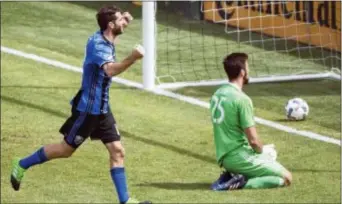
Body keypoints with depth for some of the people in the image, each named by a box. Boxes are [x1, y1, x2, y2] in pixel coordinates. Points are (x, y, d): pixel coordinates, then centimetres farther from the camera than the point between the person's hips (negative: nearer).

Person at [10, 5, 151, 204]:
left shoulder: (107, 40, 3)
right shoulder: (97, 44, -25)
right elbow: (111, 70, -46)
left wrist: (124, 19, 11)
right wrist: (132, 58, -62)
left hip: (102, 108, 8)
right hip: (87, 107, -8)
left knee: (117, 151, 1)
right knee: (66, 149, 5)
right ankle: (22, 165, 22)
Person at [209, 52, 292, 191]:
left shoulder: (217, 95, 7)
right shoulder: (242, 99, -19)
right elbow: (253, 140, -18)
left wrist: (259, 148, 17)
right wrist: (261, 150, 5)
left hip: (223, 157, 8)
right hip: (240, 158, -8)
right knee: (286, 178, 1)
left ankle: (231, 175, 9)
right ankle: (242, 183, -12)